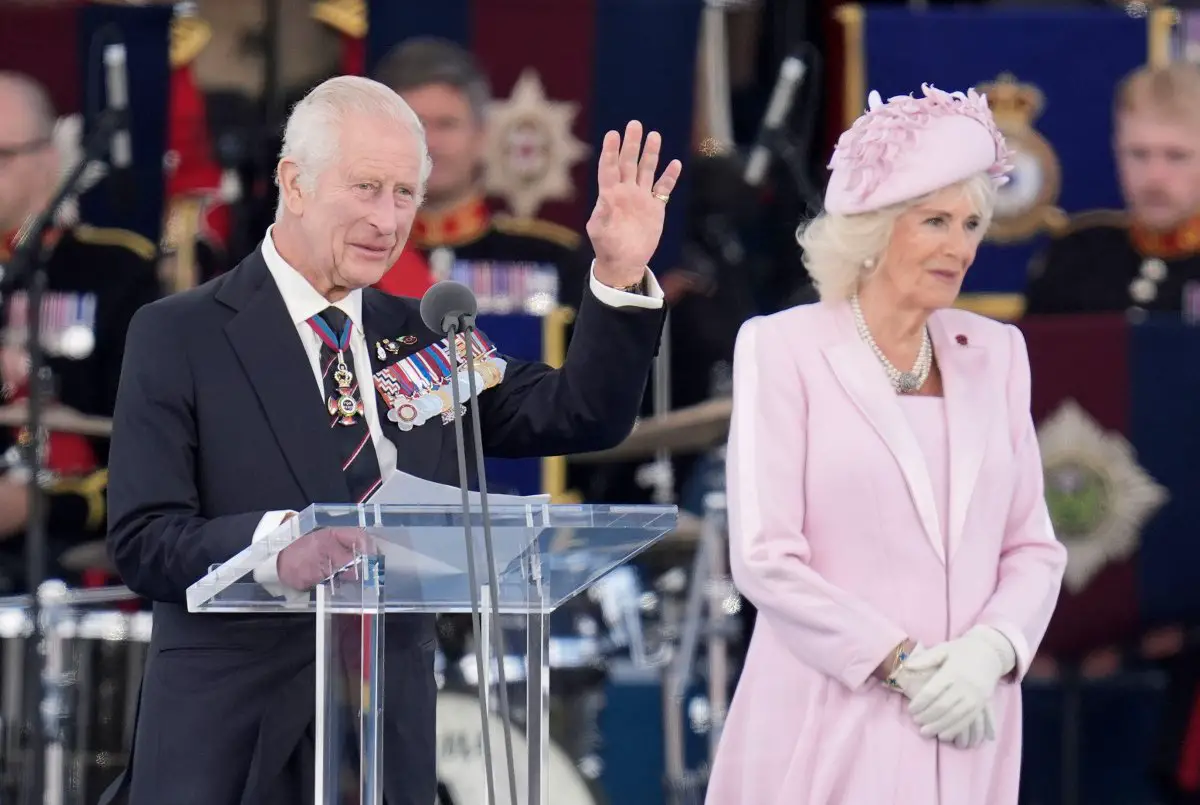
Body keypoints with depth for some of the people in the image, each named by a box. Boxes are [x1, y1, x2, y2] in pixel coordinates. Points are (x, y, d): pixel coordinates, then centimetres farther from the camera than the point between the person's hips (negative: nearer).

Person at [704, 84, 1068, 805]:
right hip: (829, 726, -4)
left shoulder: (995, 353, 10)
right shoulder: (783, 349, -3)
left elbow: (1033, 547, 9)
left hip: (965, 732, 4)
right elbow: (766, 557, -9)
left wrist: (989, 652, -10)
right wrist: (903, 664, -13)